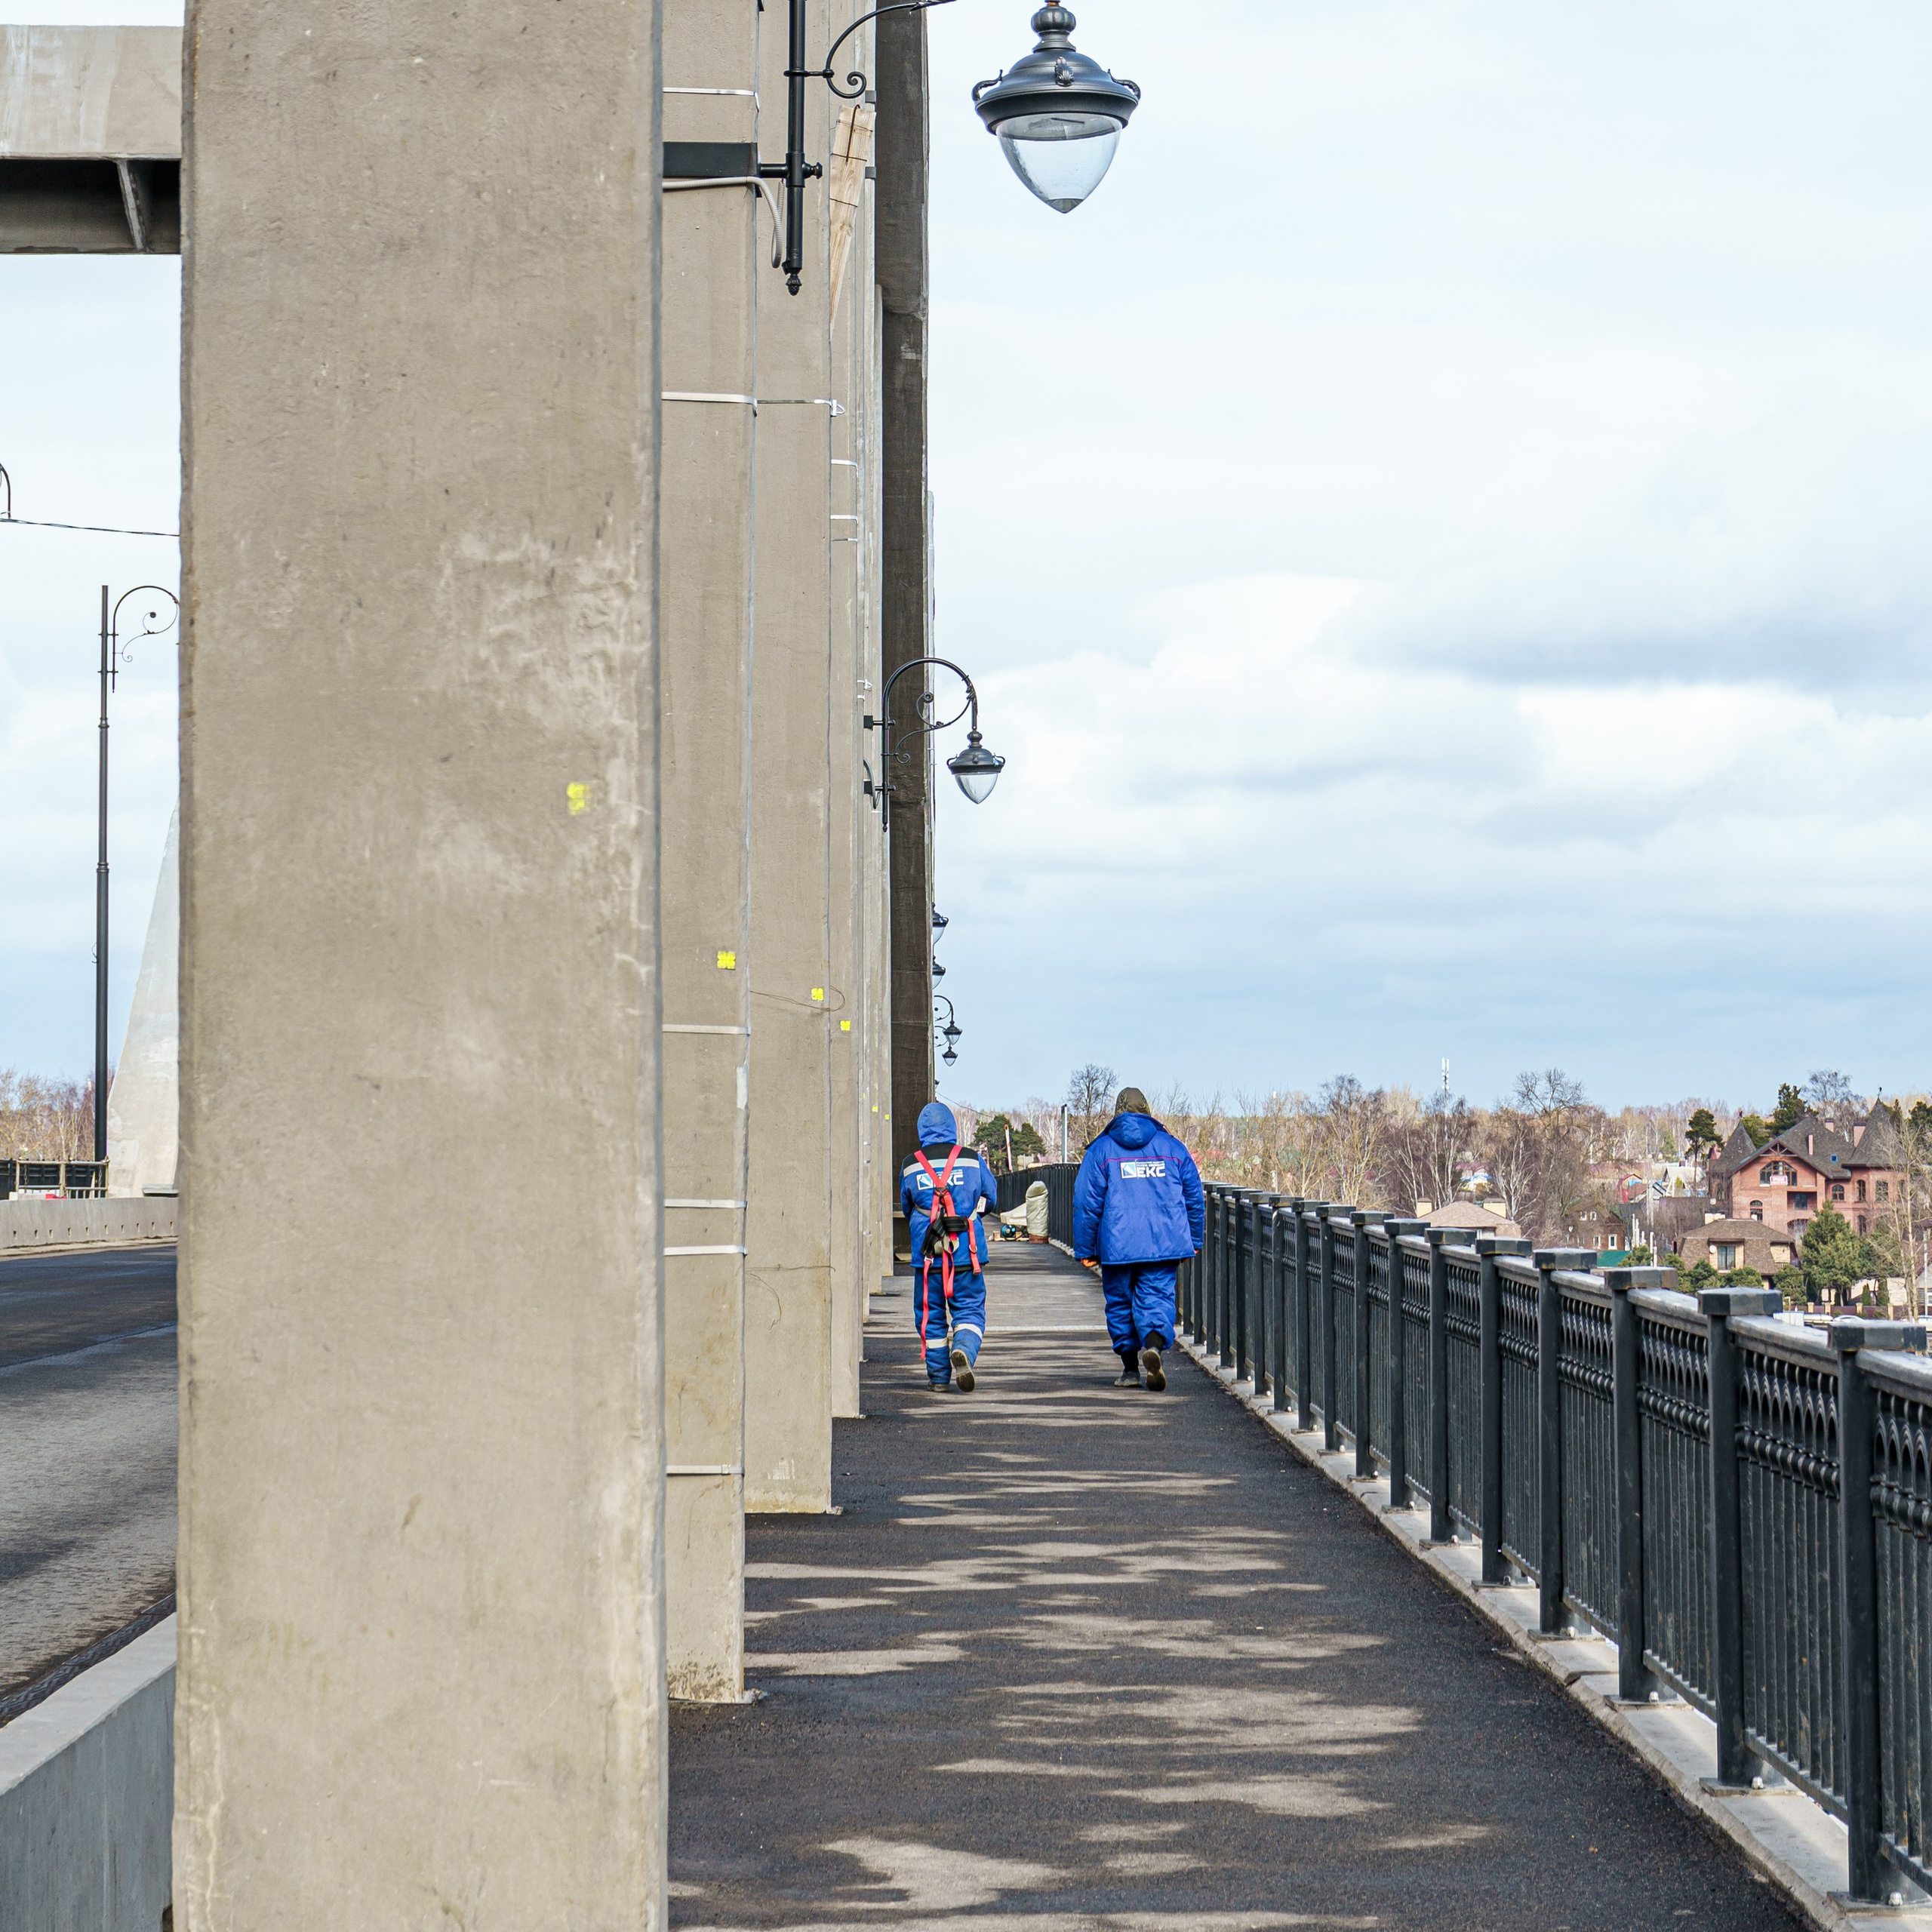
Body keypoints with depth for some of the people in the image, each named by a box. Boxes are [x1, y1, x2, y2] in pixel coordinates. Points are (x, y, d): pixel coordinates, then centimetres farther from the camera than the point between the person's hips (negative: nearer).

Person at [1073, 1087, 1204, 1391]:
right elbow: (1195, 1198, 12)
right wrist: (1194, 1242, 21)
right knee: (1157, 1298, -2)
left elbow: (1086, 1204, 1)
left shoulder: (1101, 1151, 2)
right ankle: (1153, 1345, -31)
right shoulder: (1172, 1147, 8)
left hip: (1117, 1248, -1)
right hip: (1165, 1244, 1)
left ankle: (1131, 1368, 15)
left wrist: (1085, 1249, 7)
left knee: (1121, 1303, 12)